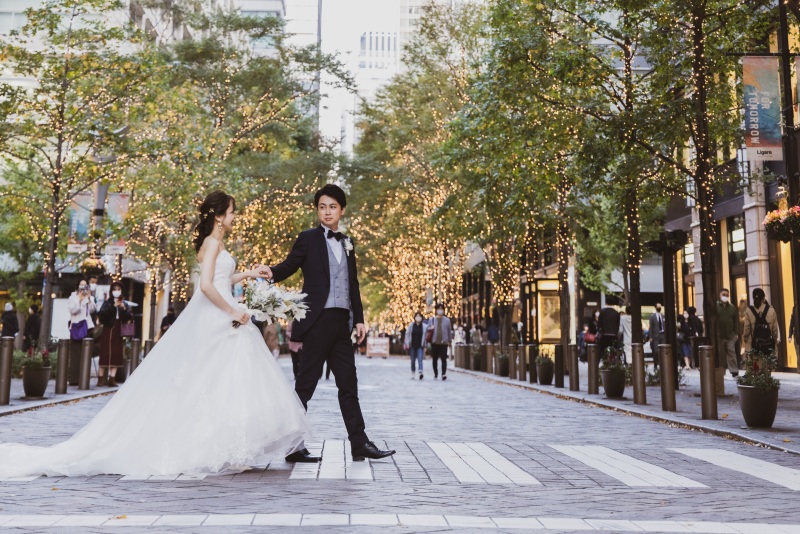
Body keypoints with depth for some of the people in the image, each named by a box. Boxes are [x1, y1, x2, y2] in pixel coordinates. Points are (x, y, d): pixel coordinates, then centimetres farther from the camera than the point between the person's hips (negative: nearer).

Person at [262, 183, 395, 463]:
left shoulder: (347, 243, 17)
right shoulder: (308, 238, 1)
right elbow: (289, 265, -8)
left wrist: (359, 319, 14)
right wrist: (271, 272, -30)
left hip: (341, 322, 6)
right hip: (318, 321, -6)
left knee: (348, 384, 8)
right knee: (306, 384, -2)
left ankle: (359, 444, 13)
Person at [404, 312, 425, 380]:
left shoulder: (423, 326, 2)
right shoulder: (411, 325, 3)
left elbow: (425, 337, 5)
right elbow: (407, 334, 5)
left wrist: (424, 346, 4)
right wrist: (407, 343, -4)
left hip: (420, 346, -1)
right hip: (412, 346, 1)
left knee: (420, 359, -16)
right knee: (413, 360, 9)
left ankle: (420, 372, -28)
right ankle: (413, 373, 19)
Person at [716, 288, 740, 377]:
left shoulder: (732, 307, 10)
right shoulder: (716, 307, 1)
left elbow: (736, 321, 10)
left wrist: (736, 333, 3)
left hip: (730, 335, 1)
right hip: (719, 335, -1)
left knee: (731, 352, -7)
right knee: (721, 353, 7)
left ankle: (734, 371, -9)